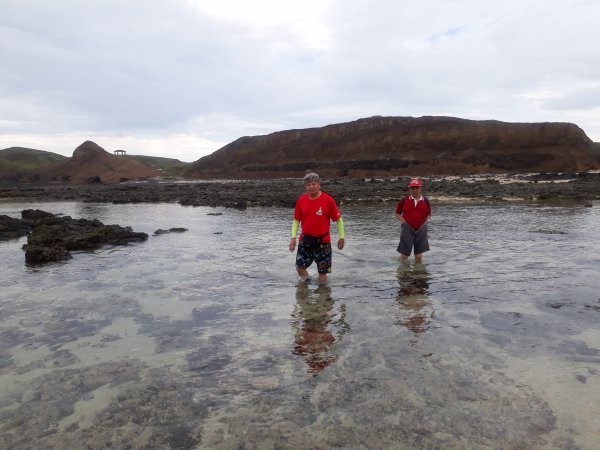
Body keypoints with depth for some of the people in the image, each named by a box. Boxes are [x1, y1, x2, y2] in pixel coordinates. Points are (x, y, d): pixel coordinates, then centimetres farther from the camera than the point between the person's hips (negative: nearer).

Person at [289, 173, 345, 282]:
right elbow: (296, 220, 8)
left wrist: (341, 238, 1)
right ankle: (307, 281, 35)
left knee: (323, 271, 3)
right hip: (305, 240, 3)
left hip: (323, 241, -3)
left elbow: (338, 219, -2)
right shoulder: (301, 200, -1)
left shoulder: (327, 199, -11)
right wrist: (293, 237, -1)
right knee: (300, 267, 6)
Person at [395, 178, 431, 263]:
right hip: (407, 229, -1)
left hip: (420, 230, 2)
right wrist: (402, 220, -9)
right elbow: (397, 213, 8)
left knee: (419, 257, 7)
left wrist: (426, 221, -4)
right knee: (404, 255, 0)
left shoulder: (425, 200, 4)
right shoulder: (404, 200, -1)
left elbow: (429, 214, 14)